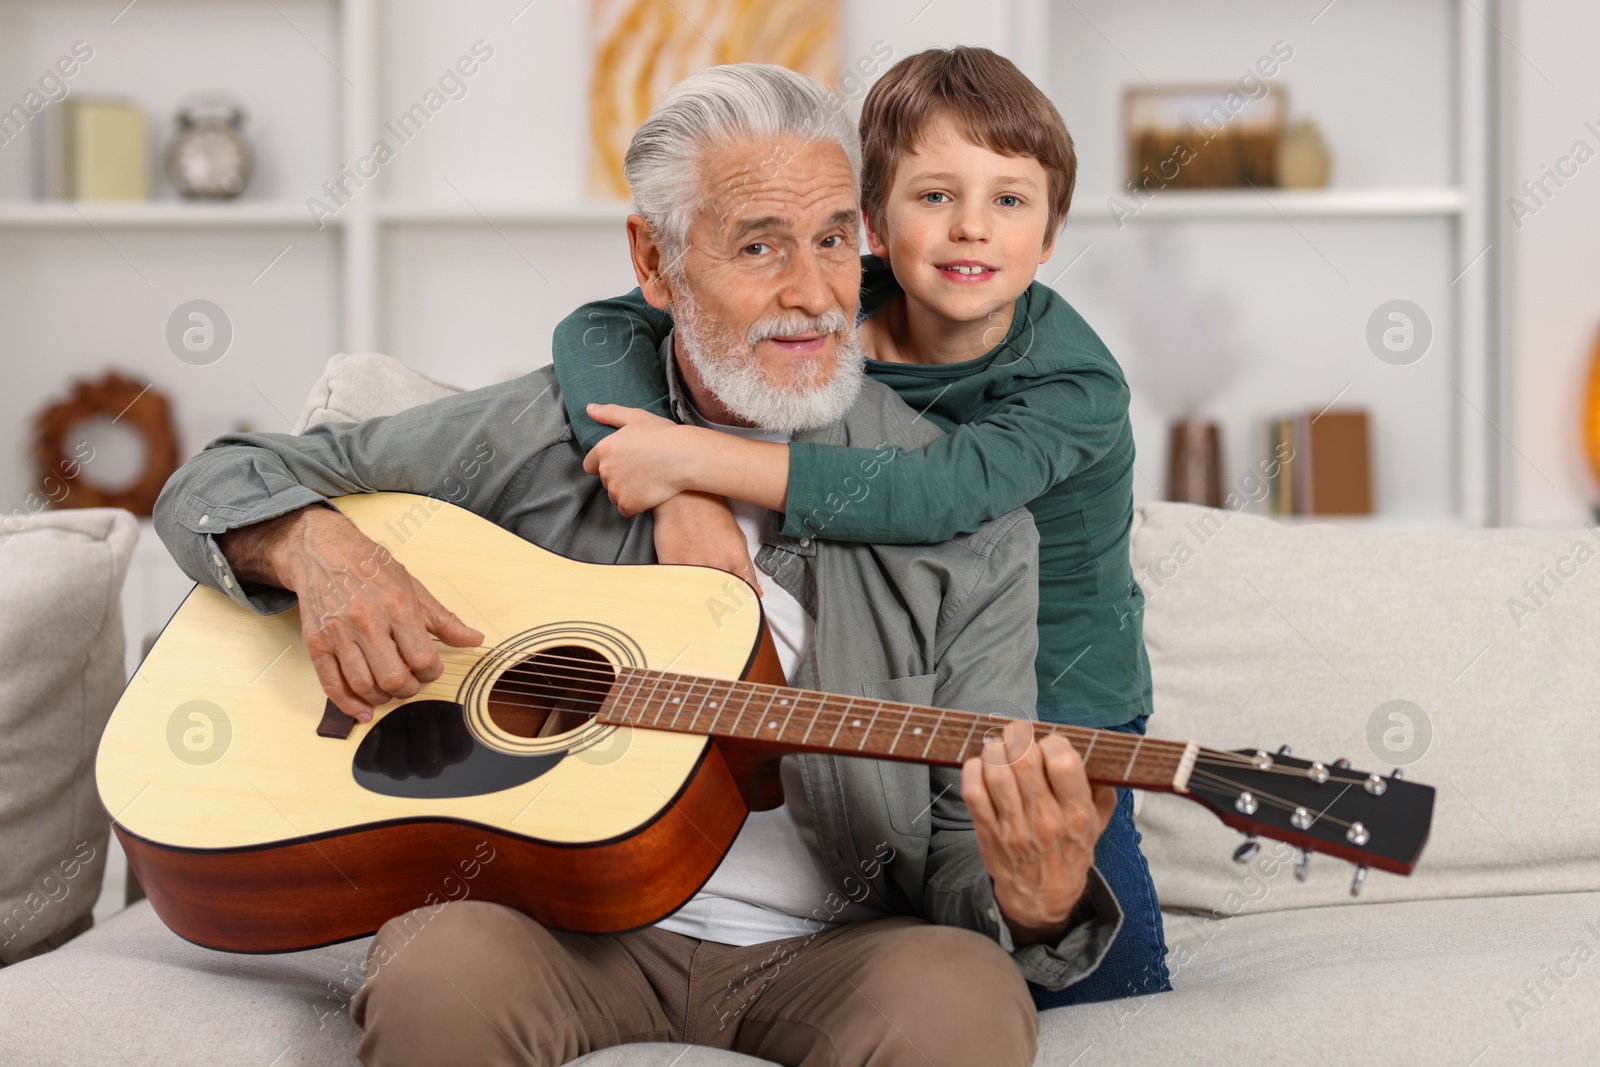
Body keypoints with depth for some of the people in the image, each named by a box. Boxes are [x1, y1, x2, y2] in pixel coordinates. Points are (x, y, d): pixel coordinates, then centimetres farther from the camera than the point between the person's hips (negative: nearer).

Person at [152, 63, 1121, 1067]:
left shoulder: (970, 524, 0)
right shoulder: (550, 435, 2)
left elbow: (961, 849, -1)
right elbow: (219, 484, 11)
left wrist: (1034, 902, -25)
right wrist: (317, 548, -13)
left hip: (828, 946, 0)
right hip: (566, 920, 1)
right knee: (436, 980, -33)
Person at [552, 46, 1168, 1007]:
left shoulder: (1076, 386, -21)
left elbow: (943, 491, -41)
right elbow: (598, 331, -14)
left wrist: (696, 457, -41)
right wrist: (678, 498, -33)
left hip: (1060, 713, -3)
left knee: (1103, 993, -15)